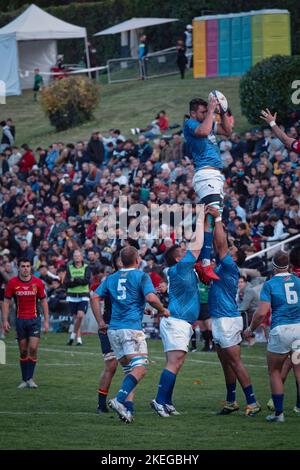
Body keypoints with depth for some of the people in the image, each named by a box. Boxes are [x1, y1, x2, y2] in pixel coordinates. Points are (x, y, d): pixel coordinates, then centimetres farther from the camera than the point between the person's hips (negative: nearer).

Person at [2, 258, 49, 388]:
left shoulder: (37, 282, -2)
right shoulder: (12, 283, -3)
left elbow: (43, 301, 4)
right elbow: (6, 302, 1)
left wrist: (46, 321, 0)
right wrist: (5, 320, -7)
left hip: (34, 319, 0)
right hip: (20, 320, 0)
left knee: (33, 348, -12)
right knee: (23, 351, 4)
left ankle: (30, 378, -1)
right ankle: (24, 380, 12)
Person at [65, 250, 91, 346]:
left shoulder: (86, 268, 2)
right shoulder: (69, 268, 7)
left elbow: (87, 280, -12)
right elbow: (66, 283, -3)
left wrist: (75, 280, -18)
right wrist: (80, 281, -15)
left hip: (83, 296, -2)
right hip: (72, 296, 2)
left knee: (80, 315, -18)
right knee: (75, 317, 4)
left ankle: (73, 334, -2)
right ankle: (79, 338, 10)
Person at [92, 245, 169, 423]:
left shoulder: (111, 279, 15)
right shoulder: (141, 276, -2)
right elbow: (151, 297, -15)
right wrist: (163, 310, 2)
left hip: (114, 329, 7)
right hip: (132, 328, -7)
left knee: (129, 370, 14)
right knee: (140, 368, -12)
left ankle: (127, 408, 2)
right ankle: (120, 400, -32)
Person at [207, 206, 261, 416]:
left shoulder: (229, 266, -13)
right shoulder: (220, 265, 11)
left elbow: (221, 243, -23)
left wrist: (218, 219, -18)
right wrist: (206, 221, 14)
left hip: (228, 320, -9)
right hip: (220, 320, 9)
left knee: (235, 362, -10)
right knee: (227, 363, 14)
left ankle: (252, 402, -10)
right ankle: (231, 402, 21)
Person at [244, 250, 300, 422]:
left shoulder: (270, 284, -3)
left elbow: (262, 312, -9)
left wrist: (251, 329, 5)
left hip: (281, 330, -3)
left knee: (275, 371, 10)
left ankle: (279, 412, 7)